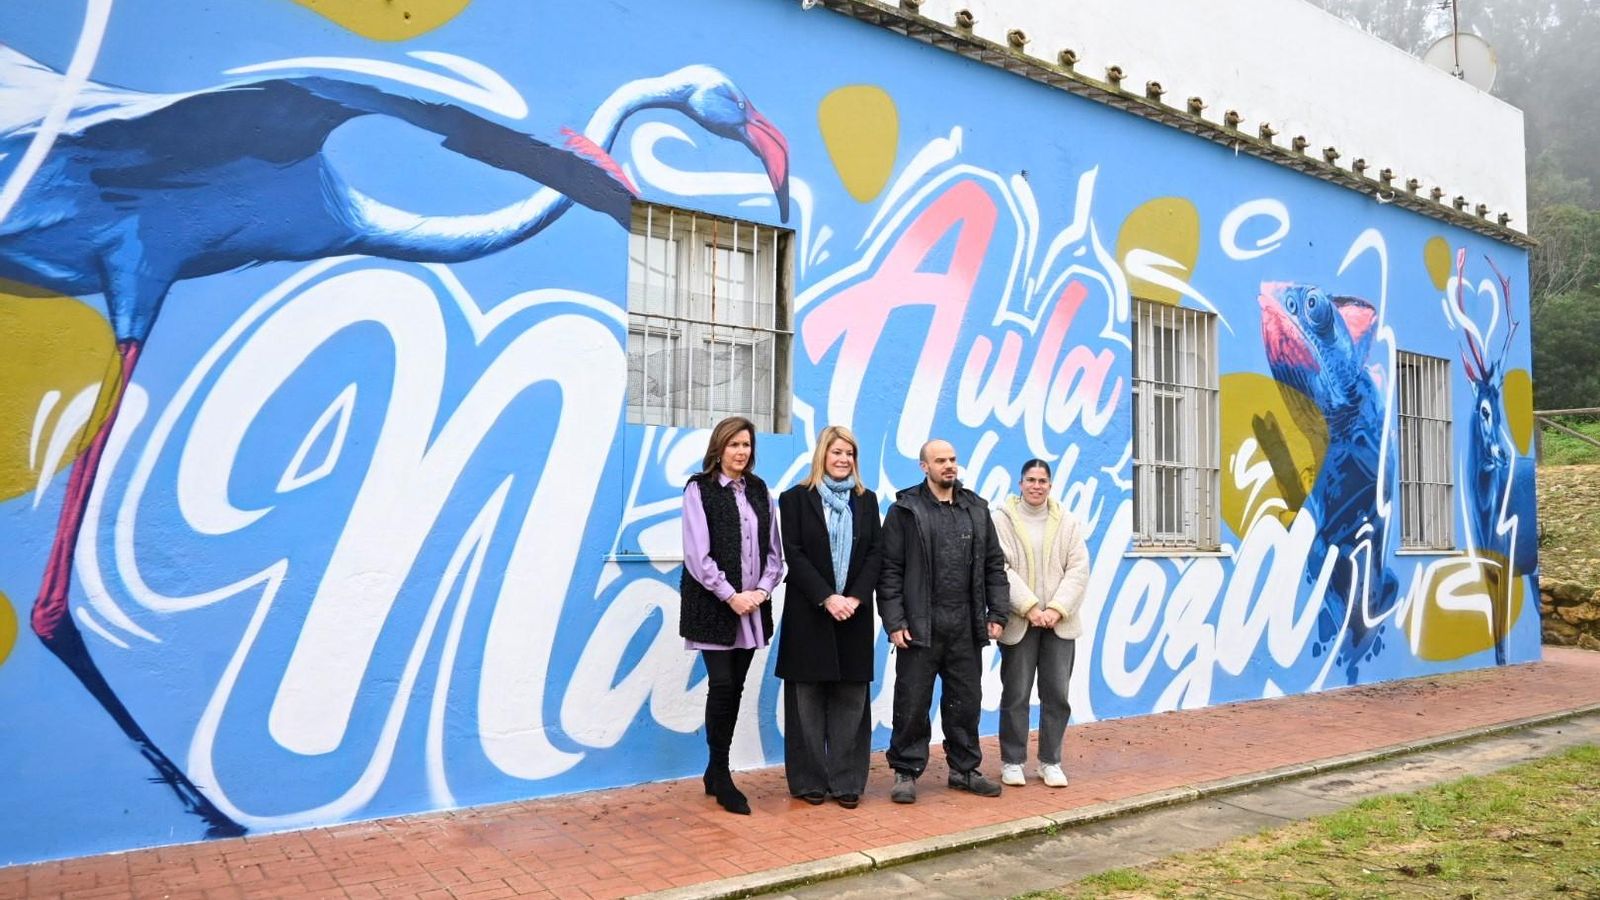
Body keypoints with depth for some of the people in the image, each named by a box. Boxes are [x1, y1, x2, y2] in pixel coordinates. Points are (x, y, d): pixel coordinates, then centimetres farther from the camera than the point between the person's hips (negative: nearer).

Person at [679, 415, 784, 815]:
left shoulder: (759, 491, 11)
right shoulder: (699, 489, -4)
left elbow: (773, 549, 10)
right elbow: (697, 553, -10)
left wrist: (762, 590, -5)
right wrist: (730, 595, -14)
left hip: (751, 605, 5)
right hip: (713, 604, -5)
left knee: (736, 687, 8)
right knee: (722, 684, -8)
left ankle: (716, 772, 21)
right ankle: (721, 775, 7)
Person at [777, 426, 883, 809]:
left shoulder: (866, 500, 10)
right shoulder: (796, 498, 1)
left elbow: (874, 553, 5)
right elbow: (794, 554, -6)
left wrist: (856, 597, -10)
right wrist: (827, 598, -14)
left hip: (853, 612, 3)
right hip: (809, 613, -3)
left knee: (850, 699, 4)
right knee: (808, 698, 2)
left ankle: (847, 781, 11)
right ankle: (809, 780, 11)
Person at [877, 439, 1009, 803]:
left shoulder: (976, 509, 11)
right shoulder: (905, 510, -2)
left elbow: (994, 565, 14)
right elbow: (890, 570, -5)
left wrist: (997, 613, 6)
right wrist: (894, 622, -10)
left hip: (966, 627, 4)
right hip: (919, 626, -4)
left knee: (966, 701, 13)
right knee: (912, 703, 3)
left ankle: (965, 769, 27)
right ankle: (906, 772, 17)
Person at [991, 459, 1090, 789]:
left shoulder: (1068, 523, 7)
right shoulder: (1002, 520, -2)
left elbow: (1078, 569, 1)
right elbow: (1000, 569, -9)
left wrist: (1056, 609, -10)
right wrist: (1030, 607, -15)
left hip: (1059, 622, 3)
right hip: (1018, 622, -3)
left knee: (1057, 694, 6)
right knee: (1016, 695, 4)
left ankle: (1050, 762, 19)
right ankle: (1012, 761, 17)